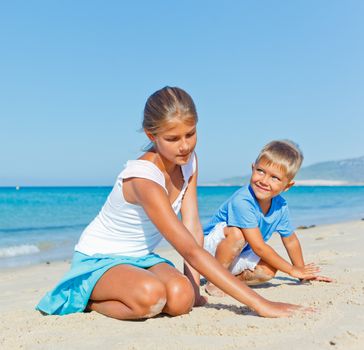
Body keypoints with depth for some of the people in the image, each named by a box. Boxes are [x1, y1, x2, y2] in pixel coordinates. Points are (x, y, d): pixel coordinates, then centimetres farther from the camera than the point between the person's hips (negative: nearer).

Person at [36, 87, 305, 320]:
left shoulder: (188, 160, -7)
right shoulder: (143, 179, -32)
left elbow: (193, 227, -9)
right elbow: (192, 251, -36)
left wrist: (194, 288, -17)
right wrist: (259, 303, -38)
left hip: (141, 257, 7)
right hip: (98, 259, -7)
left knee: (181, 297, -25)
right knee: (151, 296, -38)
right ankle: (88, 300, -4)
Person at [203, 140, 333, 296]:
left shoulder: (280, 206, -10)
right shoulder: (241, 201, -32)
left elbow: (290, 240, 9)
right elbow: (258, 247, -30)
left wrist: (303, 271, 15)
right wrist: (292, 270, -20)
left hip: (236, 257, 6)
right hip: (209, 248, -6)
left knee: (269, 271, -17)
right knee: (237, 233, -35)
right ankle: (215, 280, -19)